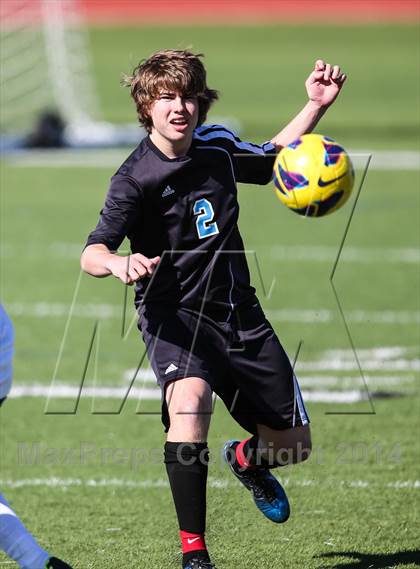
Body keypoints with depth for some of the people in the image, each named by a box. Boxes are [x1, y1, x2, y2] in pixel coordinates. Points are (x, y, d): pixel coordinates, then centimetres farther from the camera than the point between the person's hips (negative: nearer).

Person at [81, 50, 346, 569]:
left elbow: (273, 157, 25)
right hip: (175, 315, -6)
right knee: (188, 400, -38)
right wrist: (118, 263, -47)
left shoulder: (217, 146, 2)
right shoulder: (135, 178, -15)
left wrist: (316, 106, 12)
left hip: (239, 311, 6)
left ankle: (248, 459, 49)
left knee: (293, 444, 9)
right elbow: (90, 255, -23)